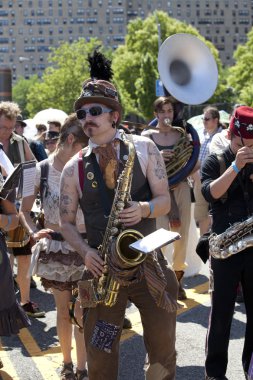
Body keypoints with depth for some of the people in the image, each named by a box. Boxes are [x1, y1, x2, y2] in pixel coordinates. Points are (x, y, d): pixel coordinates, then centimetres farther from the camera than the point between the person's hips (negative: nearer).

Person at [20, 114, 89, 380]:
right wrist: (34, 233, -13)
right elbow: (24, 210, 1)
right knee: (63, 309, 11)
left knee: (82, 310, 2)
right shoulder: (41, 170, -6)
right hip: (55, 248, 0)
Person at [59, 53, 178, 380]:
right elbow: (66, 222, 7)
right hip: (104, 269, 0)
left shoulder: (143, 148, 1)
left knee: (163, 351, 7)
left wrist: (145, 209, -21)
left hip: (148, 265, 0)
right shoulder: (74, 168, 2)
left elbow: (164, 199, 1)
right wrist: (85, 251, -11)